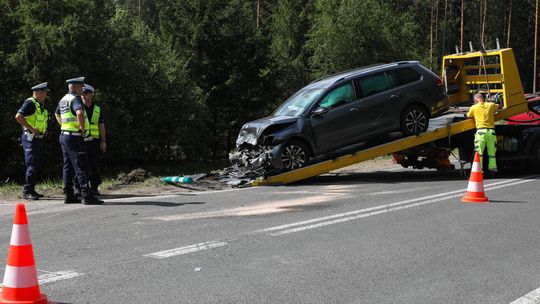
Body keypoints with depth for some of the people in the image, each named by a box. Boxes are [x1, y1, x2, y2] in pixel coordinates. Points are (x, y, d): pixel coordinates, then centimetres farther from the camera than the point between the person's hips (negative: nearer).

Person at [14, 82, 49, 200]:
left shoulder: (41, 105, 16)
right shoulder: (30, 103, -12)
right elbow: (18, 116, -24)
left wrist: (44, 130, 16)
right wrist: (32, 128, -23)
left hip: (39, 138, 9)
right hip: (30, 138, -9)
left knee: (37, 165, 12)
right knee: (32, 165, -12)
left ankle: (31, 190, 19)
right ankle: (27, 192, -9)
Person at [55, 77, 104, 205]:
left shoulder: (64, 99, 15)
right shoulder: (75, 99, -15)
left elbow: (57, 114, 34)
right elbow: (80, 113, -36)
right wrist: (83, 128, -23)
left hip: (64, 135, 10)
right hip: (74, 137, -10)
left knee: (68, 167, 12)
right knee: (81, 167, -10)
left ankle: (69, 196, 15)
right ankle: (87, 196, -13)